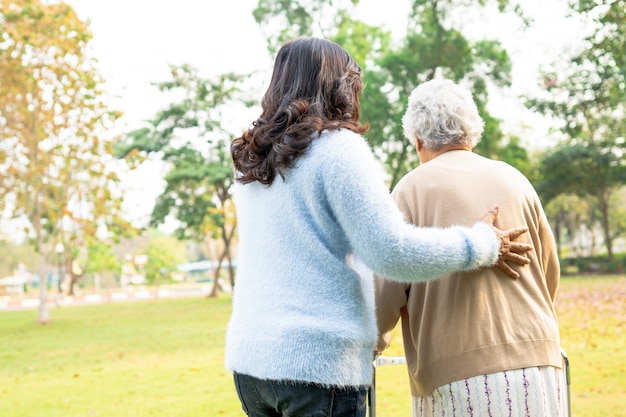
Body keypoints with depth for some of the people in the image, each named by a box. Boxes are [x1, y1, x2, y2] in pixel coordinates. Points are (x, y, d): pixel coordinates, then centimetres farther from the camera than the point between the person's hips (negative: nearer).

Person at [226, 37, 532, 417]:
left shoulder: (252, 164, 14)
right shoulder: (338, 147, -9)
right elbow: (392, 251, -15)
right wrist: (482, 245, -2)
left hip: (250, 357, 8)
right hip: (316, 360, -7)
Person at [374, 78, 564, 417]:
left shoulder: (413, 188, -2)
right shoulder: (514, 180, 9)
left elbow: (386, 292, -4)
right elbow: (550, 277, 16)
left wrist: (374, 341, 16)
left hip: (459, 377, -4)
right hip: (537, 366, 4)